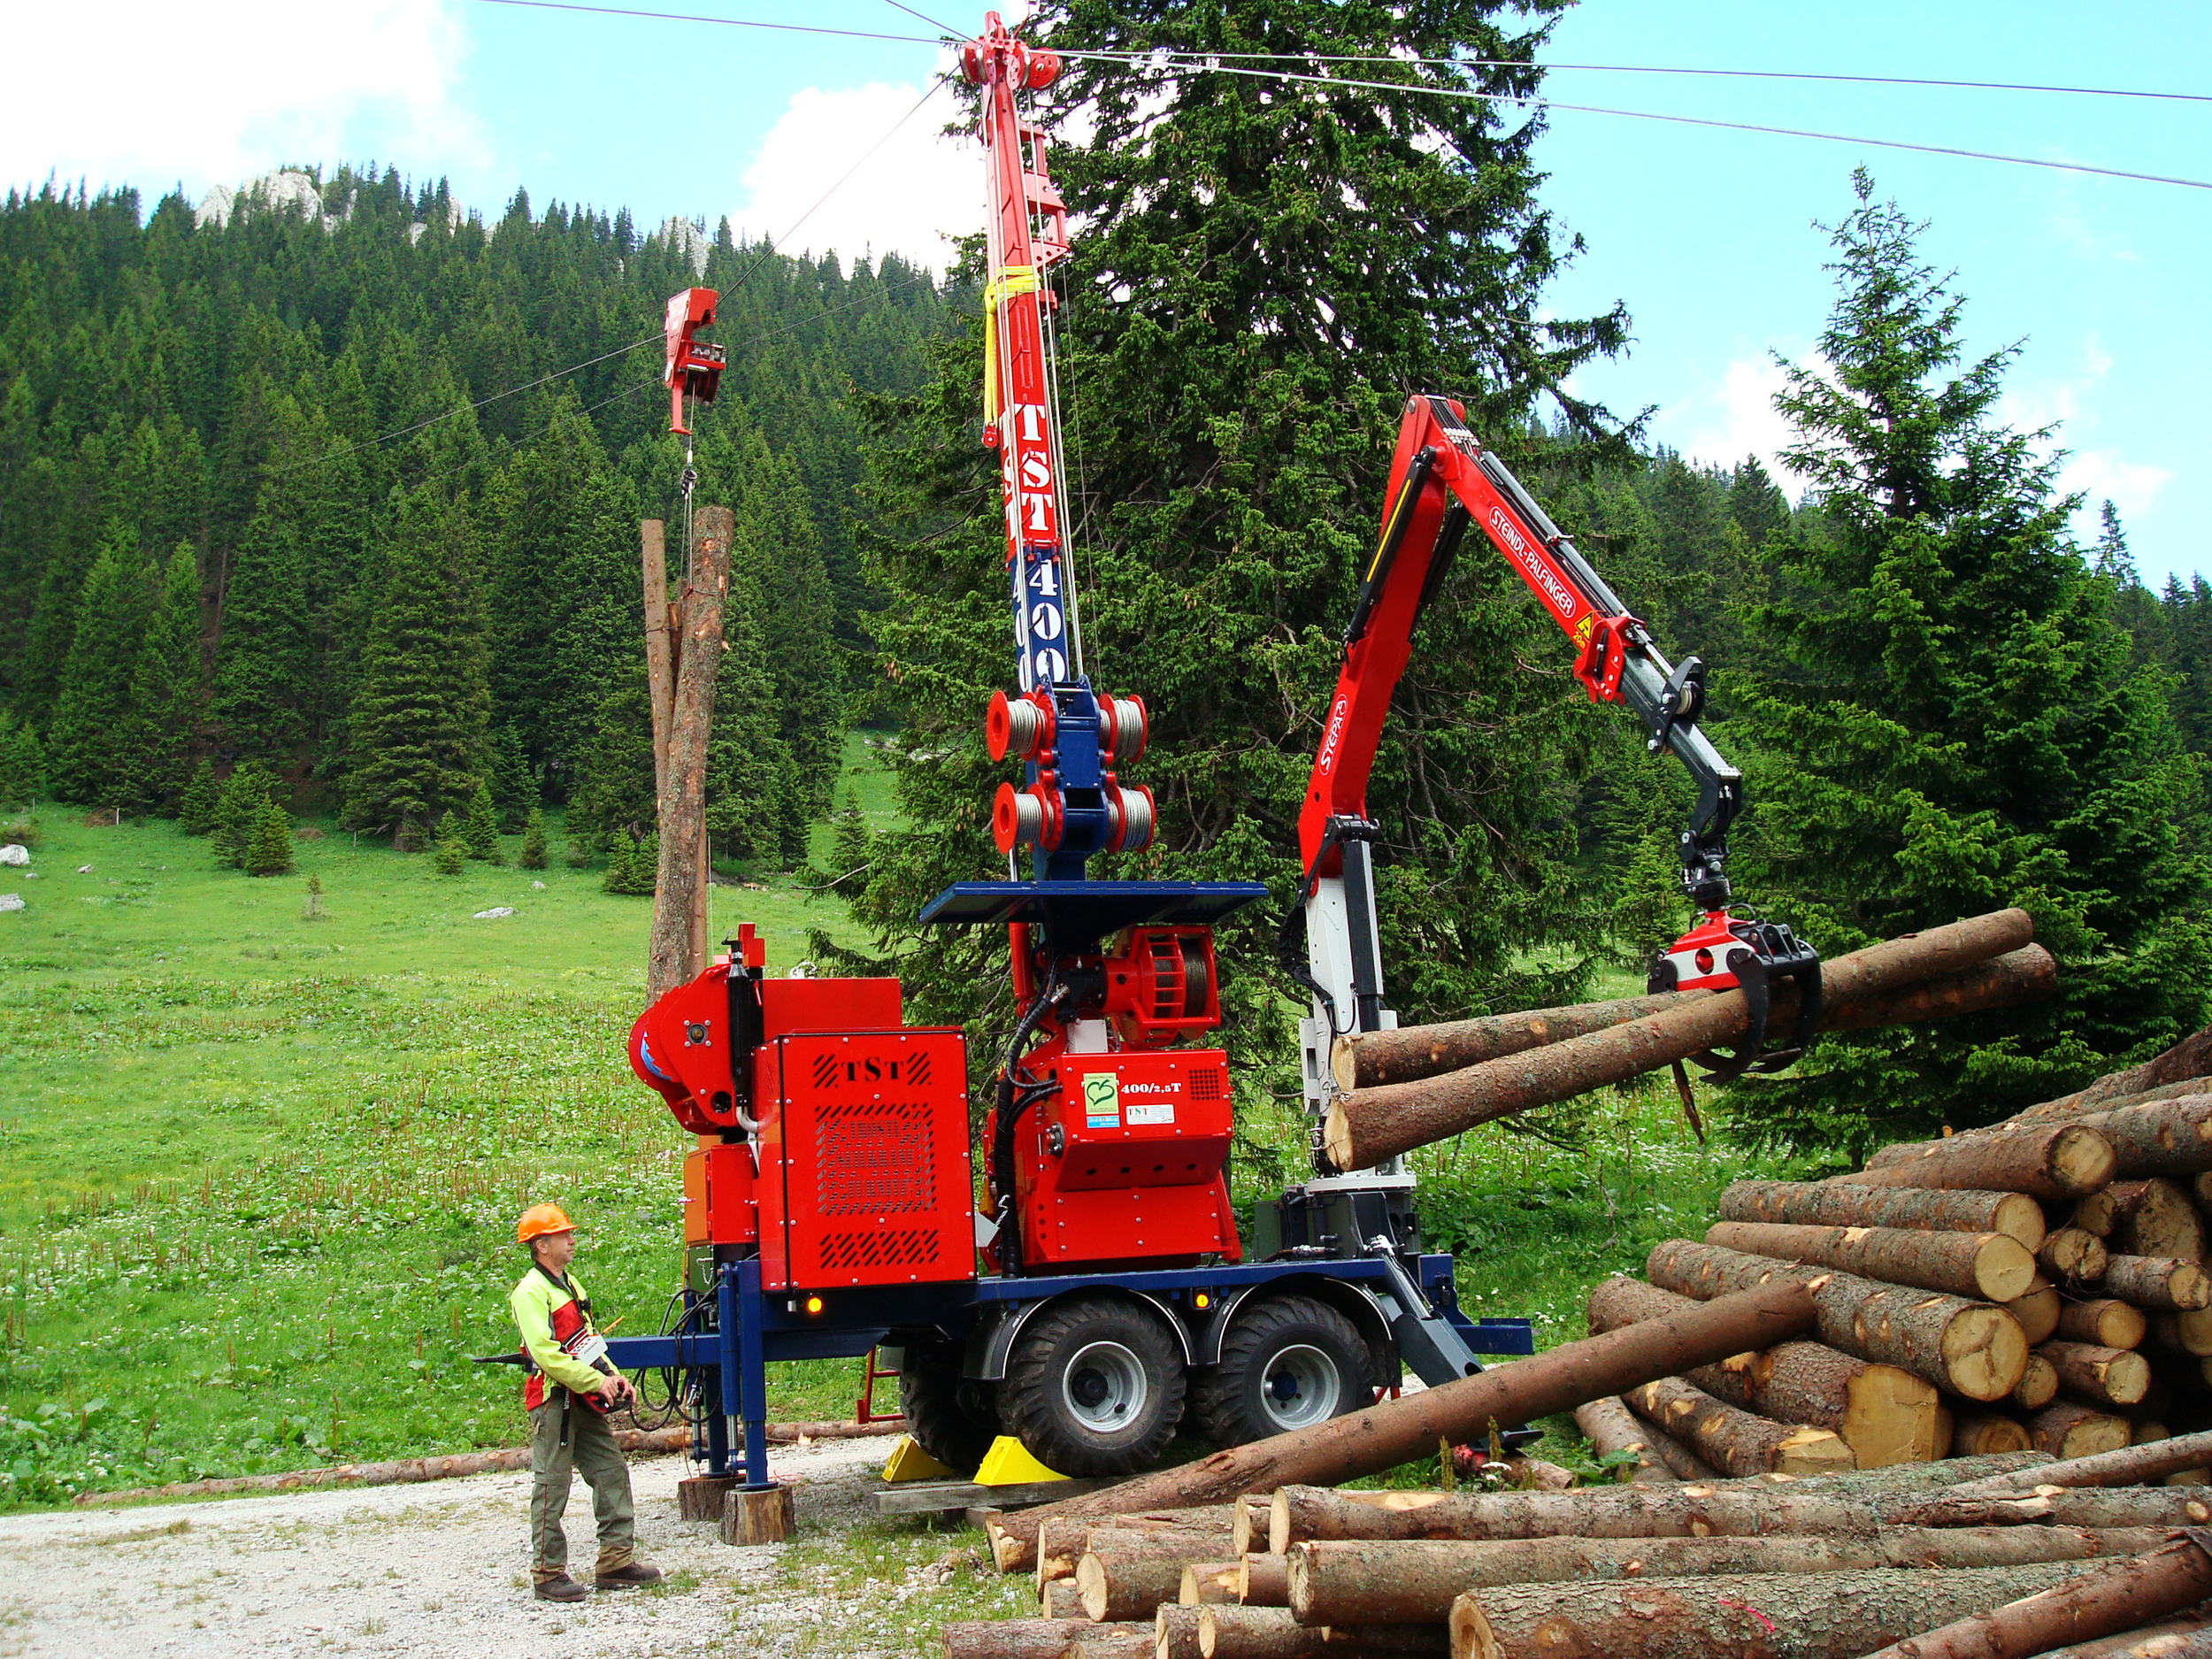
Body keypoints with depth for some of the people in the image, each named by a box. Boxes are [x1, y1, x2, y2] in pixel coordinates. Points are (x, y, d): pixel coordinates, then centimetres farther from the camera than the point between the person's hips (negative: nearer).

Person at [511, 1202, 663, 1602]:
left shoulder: (569, 1284, 17)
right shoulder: (531, 1292, -12)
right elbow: (545, 1353, -21)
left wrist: (614, 1376, 7)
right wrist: (597, 1381, -20)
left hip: (584, 1402, 9)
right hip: (553, 1399, -9)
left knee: (612, 1472, 7)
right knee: (551, 1488, -2)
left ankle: (616, 1562, 12)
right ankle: (547, 1573, 7)